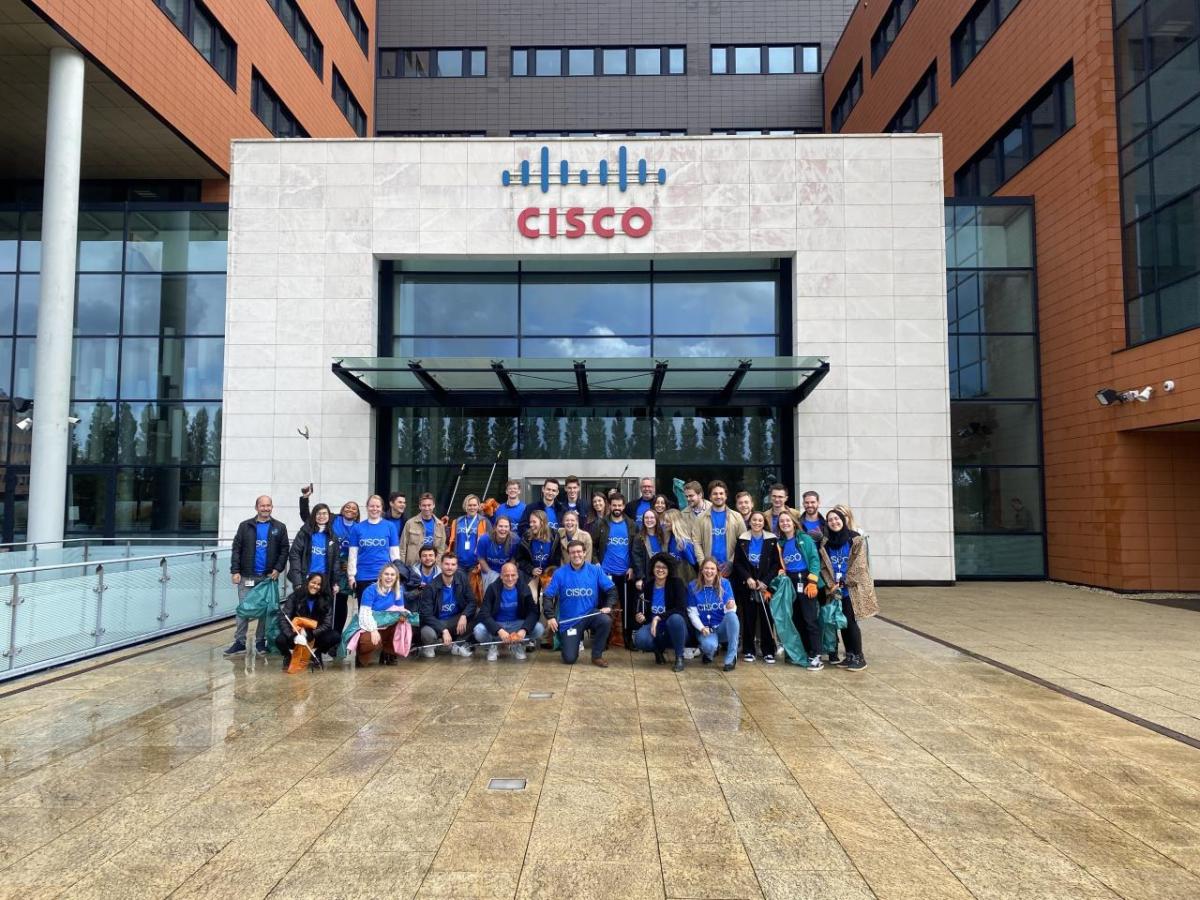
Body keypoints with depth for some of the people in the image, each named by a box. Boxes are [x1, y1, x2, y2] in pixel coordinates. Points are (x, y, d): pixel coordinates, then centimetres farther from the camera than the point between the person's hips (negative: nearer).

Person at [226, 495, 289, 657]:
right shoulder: (245, 526, 4)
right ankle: (239, 642, 8)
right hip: (247, 576, 0)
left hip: (269, 576, 0)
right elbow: (236, 549, 2)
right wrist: (235, 571, -5)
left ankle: (261, 641, 15)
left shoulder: (279, 528, 5)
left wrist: (278, 568, -9)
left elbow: (284, 550, 3)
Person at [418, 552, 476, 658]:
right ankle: (429, 646, 2)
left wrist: (464, 616, -28)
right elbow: (427, 614, -20)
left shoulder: (462, 579, -6)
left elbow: (472, 602, -7)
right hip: (437, 623, -4)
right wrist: (443, 630, -31)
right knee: (427, 633, -38)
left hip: (455, 620, 4)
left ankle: (457, 644, -2)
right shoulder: (431, 586, -17)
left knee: (477, 612, -21)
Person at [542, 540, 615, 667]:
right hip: (569, 620, -1)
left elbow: (611, 589, -1)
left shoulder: (595, 570, -5)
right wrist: (550, 617, -18)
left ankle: (597, 656, -9)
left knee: (606, 620, -32)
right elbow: (547, 596, -7)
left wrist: (608, 606, -16)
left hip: (590, 614, 1)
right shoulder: (560, 573, -8)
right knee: (569, 659, -8)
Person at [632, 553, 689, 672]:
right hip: (654, 626, 3)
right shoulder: (647, 585, 2)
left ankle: (679, 657, -14)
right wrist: (640, 617, -13)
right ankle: (659, 649, 8)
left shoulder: (677, 582, -9)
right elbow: (643, 611, 11)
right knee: (639, 640, -31)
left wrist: (659, 618, -26)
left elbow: (681, 609, -20)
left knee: (675, 618, -38)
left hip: (673, 629, -2)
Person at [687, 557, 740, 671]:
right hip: (705, 629, -1)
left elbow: (729, 610, -11)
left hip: (723, 627, 1)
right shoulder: (693, 586, -3)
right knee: (709, 645, -35)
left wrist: (730, 607, -35)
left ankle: (731, 658, -22)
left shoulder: (724, 584, -4)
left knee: (732, 616, -33)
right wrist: (702, 628, -17)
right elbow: (692, 612, -2)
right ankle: (708, 653, 6)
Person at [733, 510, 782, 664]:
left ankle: (768, 651, 5)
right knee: (748, 618, 2)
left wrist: (765, 581, -10)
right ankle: (748, 650, 11)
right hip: (746, 585, 0)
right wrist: (747, 578, -12)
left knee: (766, 618, -2)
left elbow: (776, 563, 0)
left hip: (765, 585, 0)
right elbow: (737, 563, 2)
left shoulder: (771, 540, 2)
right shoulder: (742, 540, 4)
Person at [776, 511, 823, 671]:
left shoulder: (805, 539, -1)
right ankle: (804, 652, 17)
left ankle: (815, 656, -7)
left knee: (810, 619, -9)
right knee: (797, 620, 8)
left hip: (805, 581, -5)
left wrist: (812, 581, -17)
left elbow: (815, 560, -7)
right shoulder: (780, 543, 13)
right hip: (789, 583, 5)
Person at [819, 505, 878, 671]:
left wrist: (843, 582, -13)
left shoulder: (856, 540, -7)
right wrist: (832, 585, -9)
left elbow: (859, 566, -12)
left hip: (853, 589, -5)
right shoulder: (826, 543, 7)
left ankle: (859, 657, 5)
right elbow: (824, 567, 4)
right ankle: (849, 655, 19)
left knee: (851, 622, -7)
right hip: (836, 591, 5)